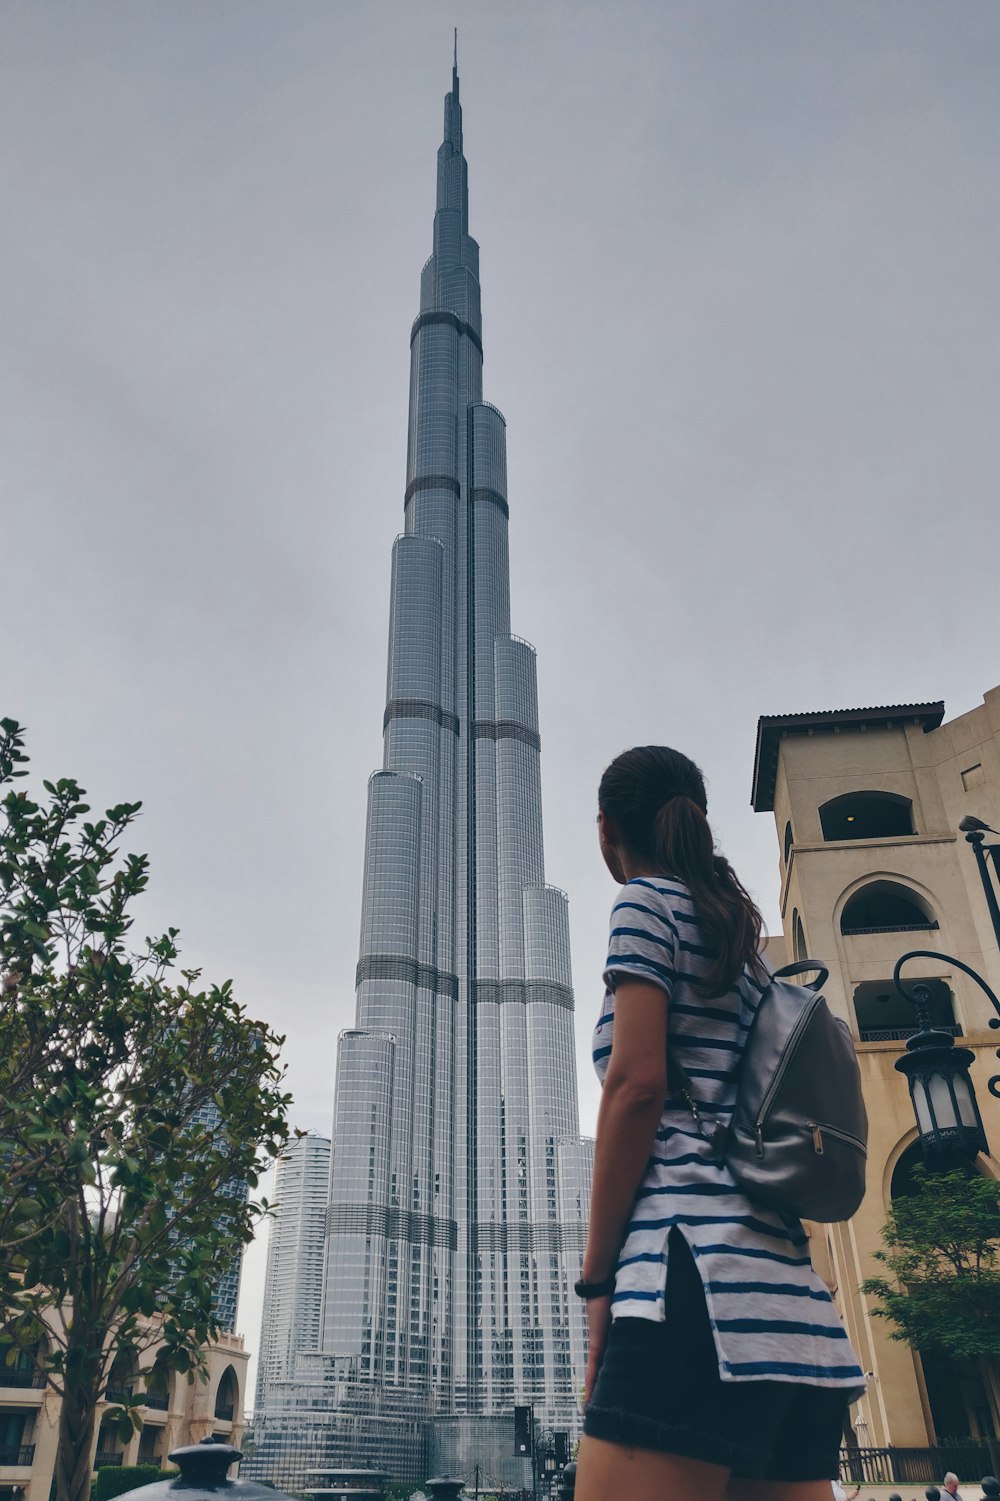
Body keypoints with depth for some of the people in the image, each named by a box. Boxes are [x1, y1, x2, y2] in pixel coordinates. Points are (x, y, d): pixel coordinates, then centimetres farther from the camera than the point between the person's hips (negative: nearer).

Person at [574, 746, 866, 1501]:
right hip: (793, 1295, 9)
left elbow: (637, 1082, -11)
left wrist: (597, 1282, -8)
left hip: (701, 1270, -9)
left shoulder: (649, 902, 1)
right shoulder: (746, 942, 24)